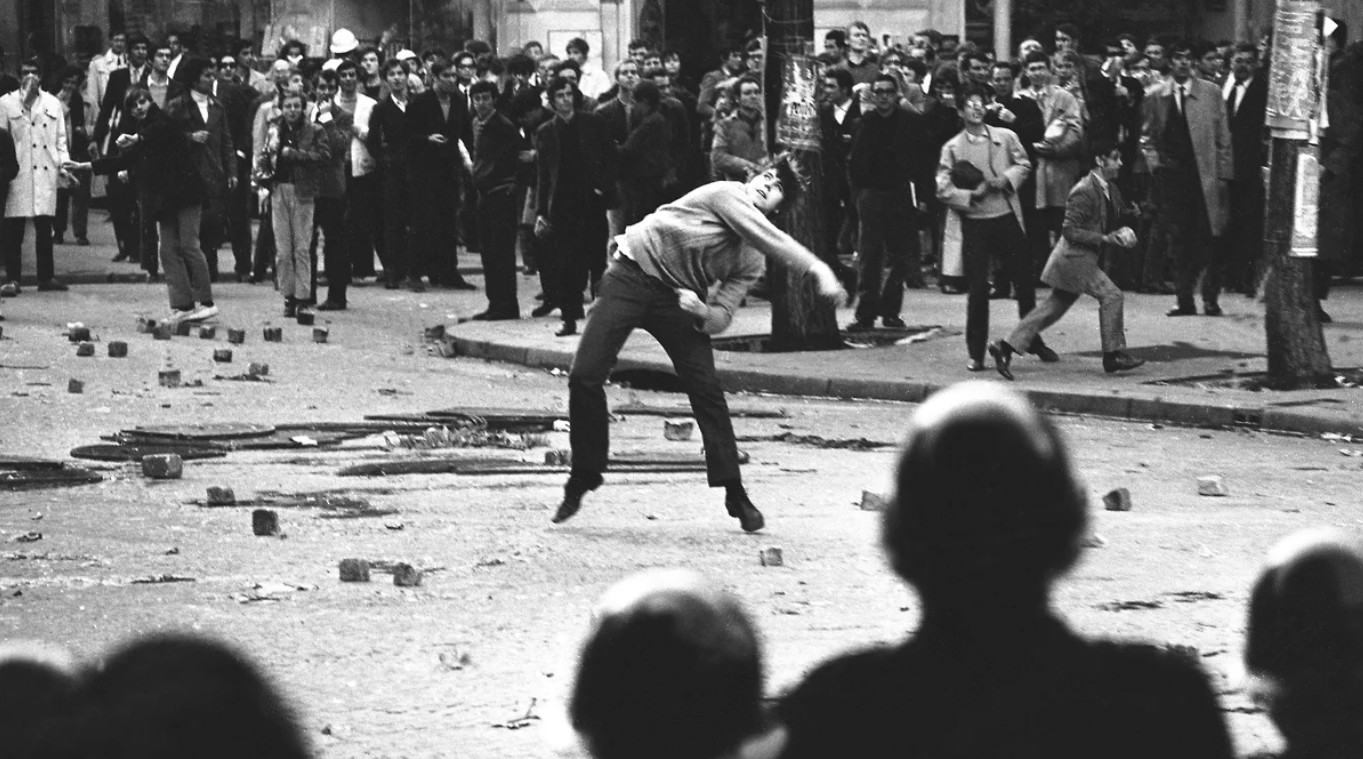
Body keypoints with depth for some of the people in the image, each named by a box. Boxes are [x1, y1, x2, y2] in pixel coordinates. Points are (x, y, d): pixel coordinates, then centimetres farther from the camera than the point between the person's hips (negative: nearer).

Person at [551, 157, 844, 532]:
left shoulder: (752, 263, 0)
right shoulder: (726, 195, -14)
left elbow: (721, 318, -5)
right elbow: (773, 240, -28)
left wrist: (702, 312, -28)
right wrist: (818, 270, -37)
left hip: (680, 299, 4)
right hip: (631, 276, -4)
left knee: (707, 391, -9)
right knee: (584, 376, -12)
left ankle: (735, 495, -2)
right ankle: (582, 478, 5)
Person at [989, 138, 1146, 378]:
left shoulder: (1110, 190, 11)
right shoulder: (1084, 192, -19)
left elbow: (1109, 223, 24)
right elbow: (1071, 231, -21)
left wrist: (1121, 235, 1)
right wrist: (1105, 239, -23)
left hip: (1083, 259, 10)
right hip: (1074, 257, -10)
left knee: (1055, 307, 10)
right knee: (1111, 295, -10)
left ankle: (1006, 347, 13)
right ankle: (1113, 354, -2)